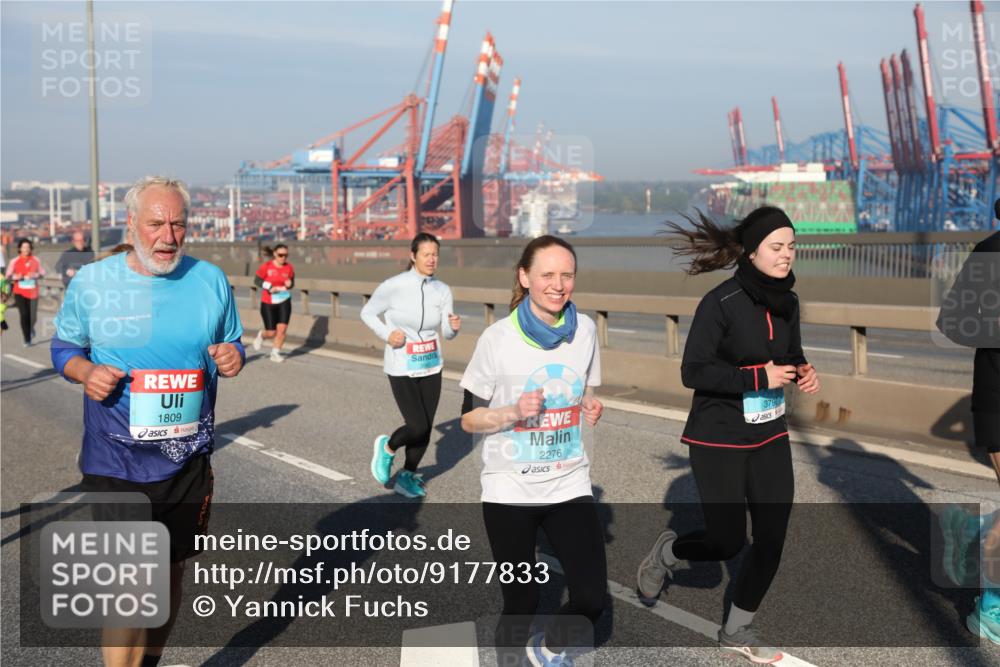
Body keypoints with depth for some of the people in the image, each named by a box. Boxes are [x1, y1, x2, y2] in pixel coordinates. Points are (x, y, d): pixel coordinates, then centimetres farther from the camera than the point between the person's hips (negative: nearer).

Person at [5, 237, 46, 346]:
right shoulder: (15, 261, 0)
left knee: (33, 317, -5)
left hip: (33, 292, 1)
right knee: (24, 315, -7)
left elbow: (42, 273, 8)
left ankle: (31, 328, 34)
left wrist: (36, 275, -12)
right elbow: (8, 276, 1)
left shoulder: (35, 260, 3)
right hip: (20, 292, -1)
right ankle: (27, 340, 5)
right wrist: (15, 277, -20)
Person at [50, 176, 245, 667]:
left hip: (189, 461, 3)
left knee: (170, 573, 18)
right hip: (115, 465, -3)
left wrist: (233, 359, -12)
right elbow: (63, 348, 7)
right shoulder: (90, 282, -3)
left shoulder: (210, 280, 1)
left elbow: (232, 348, 11)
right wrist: (85, 372, -15)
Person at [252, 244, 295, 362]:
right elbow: (257, 280, -5)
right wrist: (269, 287, -18)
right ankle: (261, 335, 37)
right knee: (271, 333, 0)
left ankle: (275, 353, 12)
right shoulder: (266, 266, -12)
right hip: (268, 303, -2)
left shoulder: (289, 267, -4)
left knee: (282, 329, -8)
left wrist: (289, 284, -15)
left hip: (284, 302, 2)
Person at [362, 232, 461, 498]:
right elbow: (367, 313, -1)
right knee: (418, 427, -10)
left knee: (426, 428, 7)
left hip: (431, 366, 4)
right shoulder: (394, 286, -14)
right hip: (402, 368, -4)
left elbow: (447, 333, 1)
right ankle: (387, 447, 23)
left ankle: (407, 476, 29)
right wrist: (386, 334, -16)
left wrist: (454, 326, -22)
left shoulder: (443, 290, -2)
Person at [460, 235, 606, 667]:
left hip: (569, 485, 3)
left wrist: (592, 410, -8)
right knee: (521, 603, 7)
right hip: (510, 490, -3)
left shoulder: (585, 330, 0)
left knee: (592, 598, -4)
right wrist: (513, 413, -22)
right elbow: (469, 418, -5)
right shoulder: (498, 337, -11)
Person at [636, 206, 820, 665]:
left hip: (770, 437, 7)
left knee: (772, 538, 5)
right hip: (719, 440, -6)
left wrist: (804, 373, -4)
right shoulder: (721, 303, -18)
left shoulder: (787, 302, 3)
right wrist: (758, 378, -23)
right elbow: (693, 372, -19)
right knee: (728, 542, 0)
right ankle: (666, 551, 33)